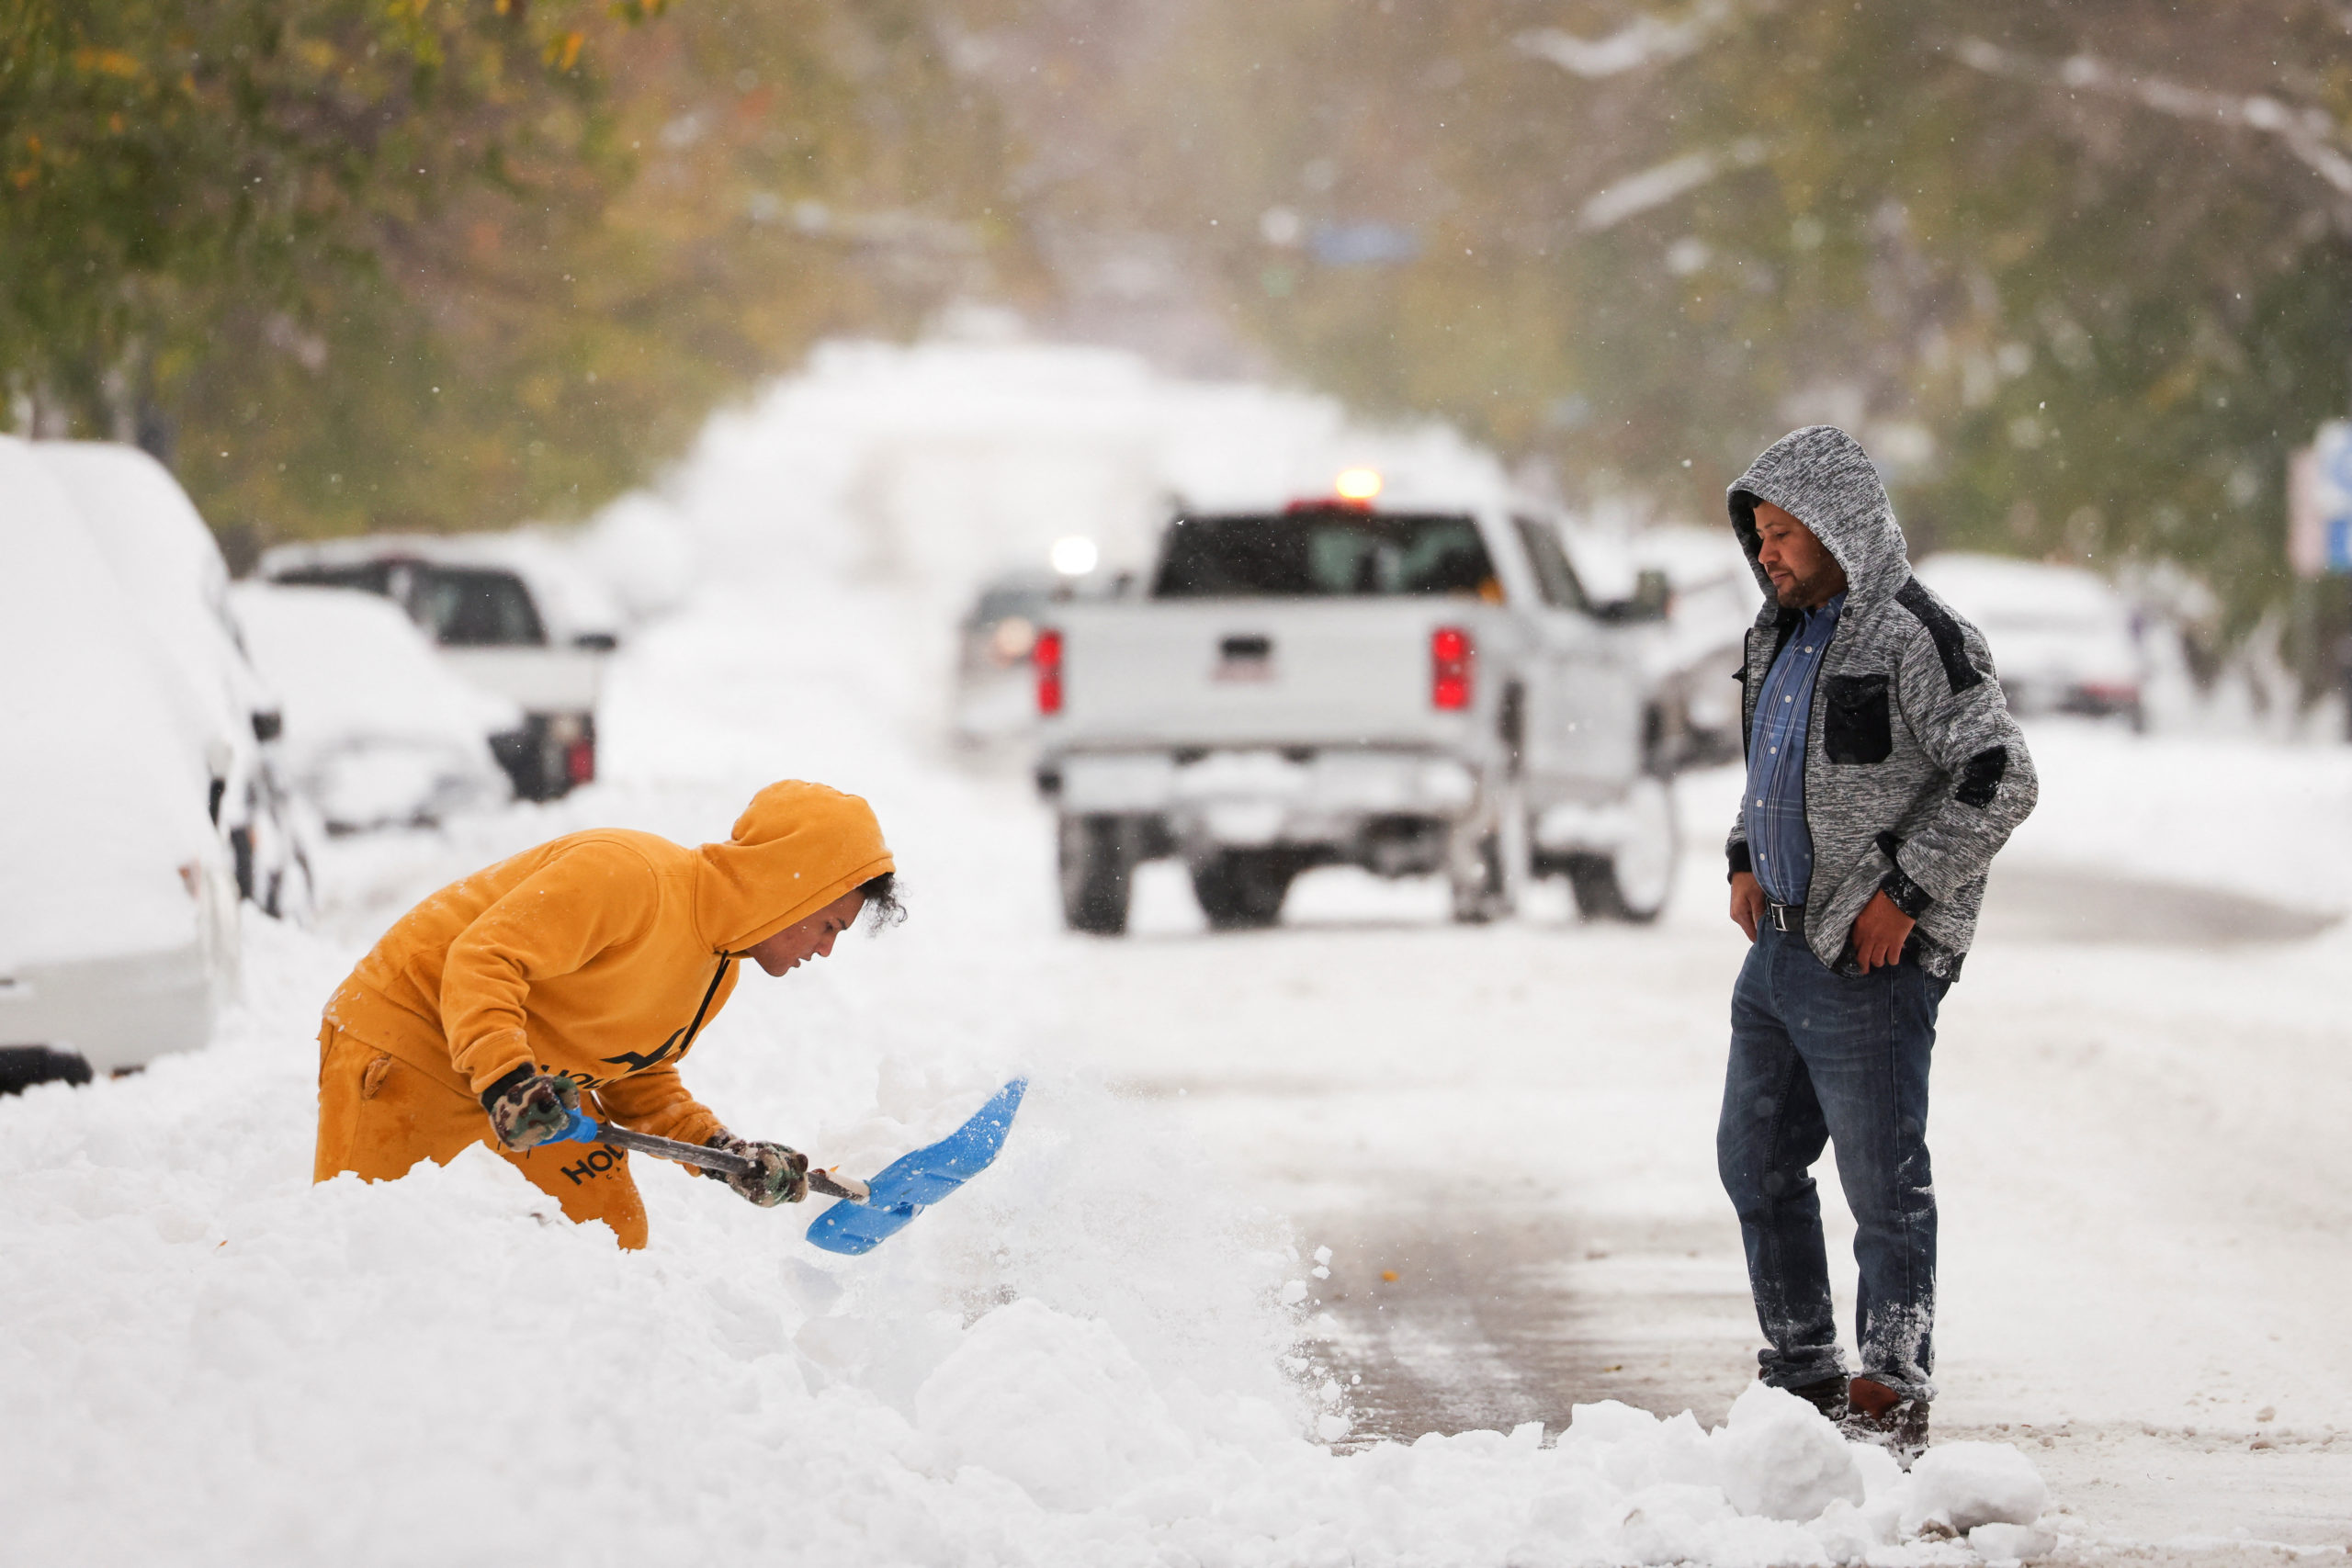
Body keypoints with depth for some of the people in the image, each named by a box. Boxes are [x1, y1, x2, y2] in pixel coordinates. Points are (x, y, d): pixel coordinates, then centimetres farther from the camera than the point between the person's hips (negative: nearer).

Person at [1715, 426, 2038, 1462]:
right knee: (1756, 1163, 15)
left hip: (1870, 961, -9)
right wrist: (1748, 860, 13)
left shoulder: (1917, 639, -15)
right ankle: (1802, 1376, 26)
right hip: (1779, 945, 9)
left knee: (1883, 1183, -3)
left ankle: (1893, 1397, 5)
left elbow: (1999, 778, -18)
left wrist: (1903, 890, -18)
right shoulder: (1781, 636, 14)